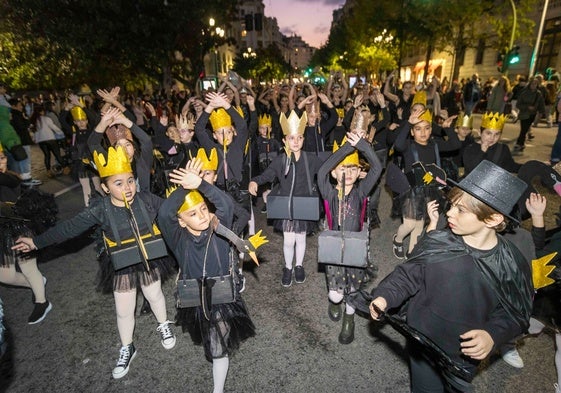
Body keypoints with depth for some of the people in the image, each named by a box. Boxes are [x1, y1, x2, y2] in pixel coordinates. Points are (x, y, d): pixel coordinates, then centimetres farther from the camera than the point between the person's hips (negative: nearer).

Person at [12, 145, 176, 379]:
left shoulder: (146, 200, -19)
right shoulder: (100, 209, -19)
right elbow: (69, 227, -10)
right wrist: (37, 242, -7)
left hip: (149, 262, 0)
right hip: (122, 268, 0)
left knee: (155, 297, 23)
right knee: (123, 311, 15)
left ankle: (163, 326, 53)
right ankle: (126, 349, 42)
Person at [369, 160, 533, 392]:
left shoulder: (511, 264, -18)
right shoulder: (435, 243, -19)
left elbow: (515, 313, -7)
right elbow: (408, 276, -8)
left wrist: (493, 335, -24)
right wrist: (385, 296, -23)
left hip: (468, 353, 1)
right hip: (423, 343, 0)